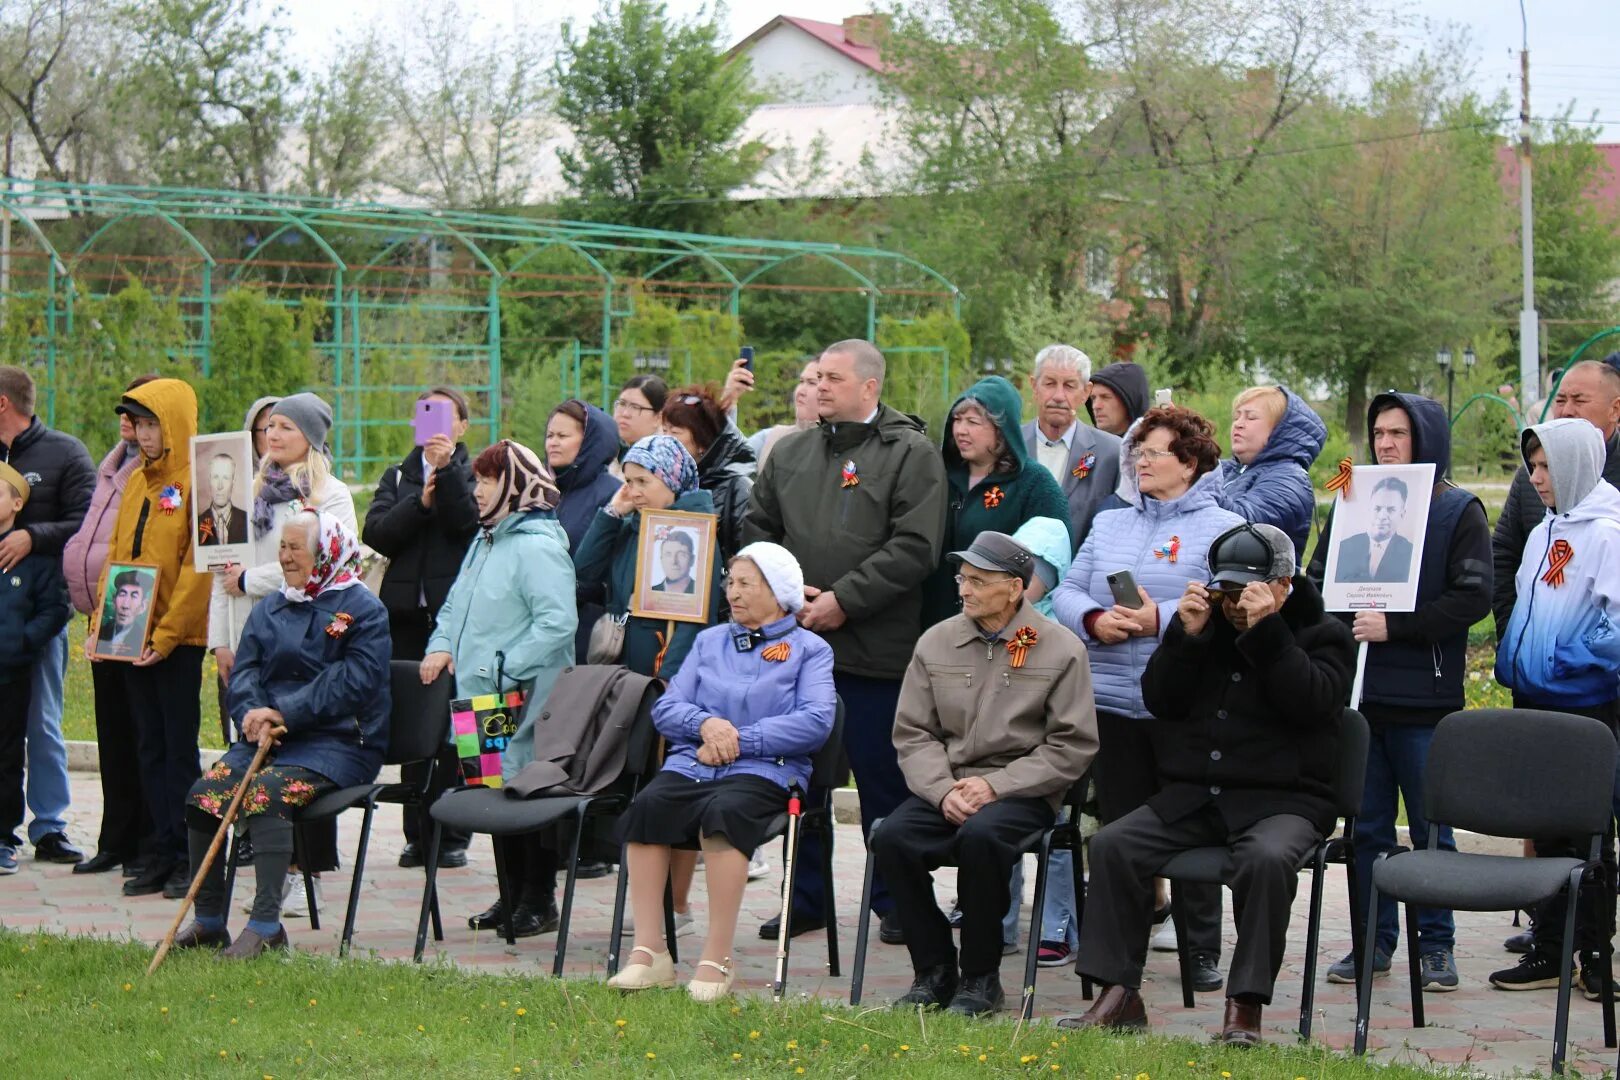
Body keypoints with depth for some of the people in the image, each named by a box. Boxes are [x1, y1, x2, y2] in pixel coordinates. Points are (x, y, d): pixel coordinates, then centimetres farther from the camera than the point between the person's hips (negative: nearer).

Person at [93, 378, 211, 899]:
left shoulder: (197, 483, -9)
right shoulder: (137, 482, 13)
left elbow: (197, 567, -14)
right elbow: (115, 557, 16)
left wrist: (166, 635, -18)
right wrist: (100, 623, 6)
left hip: (178, 640, -7)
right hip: (132, 639, 7)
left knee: (179, 748, -2)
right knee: (149, 748, 9)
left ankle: (185, 858, 4)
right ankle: (161, 855, 13)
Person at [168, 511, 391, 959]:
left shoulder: (362, 610, -2)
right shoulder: (269, 610, 18)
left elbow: (352, 681, -14)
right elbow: (244, 670, 9)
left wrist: (284, 714, -20)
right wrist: (252, 714, -14)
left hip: (336, 743, -6)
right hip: (264, 739, 6)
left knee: (265, 793, -32)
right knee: (203, 794, -16)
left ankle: (266, 924, -28)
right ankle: (207, 920, -3)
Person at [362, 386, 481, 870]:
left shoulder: (473, 475, 7)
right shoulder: (398, 476, 16)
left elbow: (470, 523, -12)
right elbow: (376, 534, 1)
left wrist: (446, 469, -15)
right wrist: (421, 501, -9)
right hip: (407, 614, 3)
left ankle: (452, 835, 0)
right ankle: (417, 833, 8)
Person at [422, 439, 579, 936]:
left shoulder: (537, 548, -14)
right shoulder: (485, 543, 17)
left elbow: (557, 622, -22)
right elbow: (456, 604, 27)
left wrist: (503, 670, -22)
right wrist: (442, 646, 8)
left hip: (523, 701, -9)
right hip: (480, 699, 10)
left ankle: (539, 902, 4)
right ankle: (513, 894, 23)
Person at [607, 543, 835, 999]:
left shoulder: (809, 650, 12)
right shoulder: (709, 641, 26)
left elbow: (816, 722, -4)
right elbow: (666, 708, 17)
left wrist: (739, 739, -10)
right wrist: (706, 724, -6)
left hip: (764, 770, -4)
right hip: (692, 764, 4)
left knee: (724, 811, -38)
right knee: (648, 805, -30)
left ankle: (718, 960, -35)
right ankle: (648, 950, -29)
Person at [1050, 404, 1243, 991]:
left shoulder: (1223, 529, 0)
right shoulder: (1108, 525, 19)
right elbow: (1067, 592, 13)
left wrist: (1161, 619, -21)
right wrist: (1095, 620, -8)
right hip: (1112, 701, 5)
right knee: (1119, 827, 7)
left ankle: (1202, 949, 10)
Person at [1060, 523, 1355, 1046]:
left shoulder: (1324, 635, 5)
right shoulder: (1207, 625, 17)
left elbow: (1311, 702, -14)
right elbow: (1159, 699, 8)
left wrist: (1266, 630, -18)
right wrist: (1186, 634, -6)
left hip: (1281, 800, -4)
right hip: (1191, 796, 5)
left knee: (1267, 858, -36)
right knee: (1111, 846, -17)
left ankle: (1246, 1005, -30)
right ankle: (1119, 993, -16)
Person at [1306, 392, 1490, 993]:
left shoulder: (1458, 512, -1)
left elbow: (1473, 598, -10)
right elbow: (1315, 583, 16)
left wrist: (1394, 626, -16)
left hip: (1424, 697, -4)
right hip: (1358, 694, 4)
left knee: (1431, 828, 2)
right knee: (1367, 826, 8)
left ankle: (1436, 945, 11)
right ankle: (1373, 940, 17)